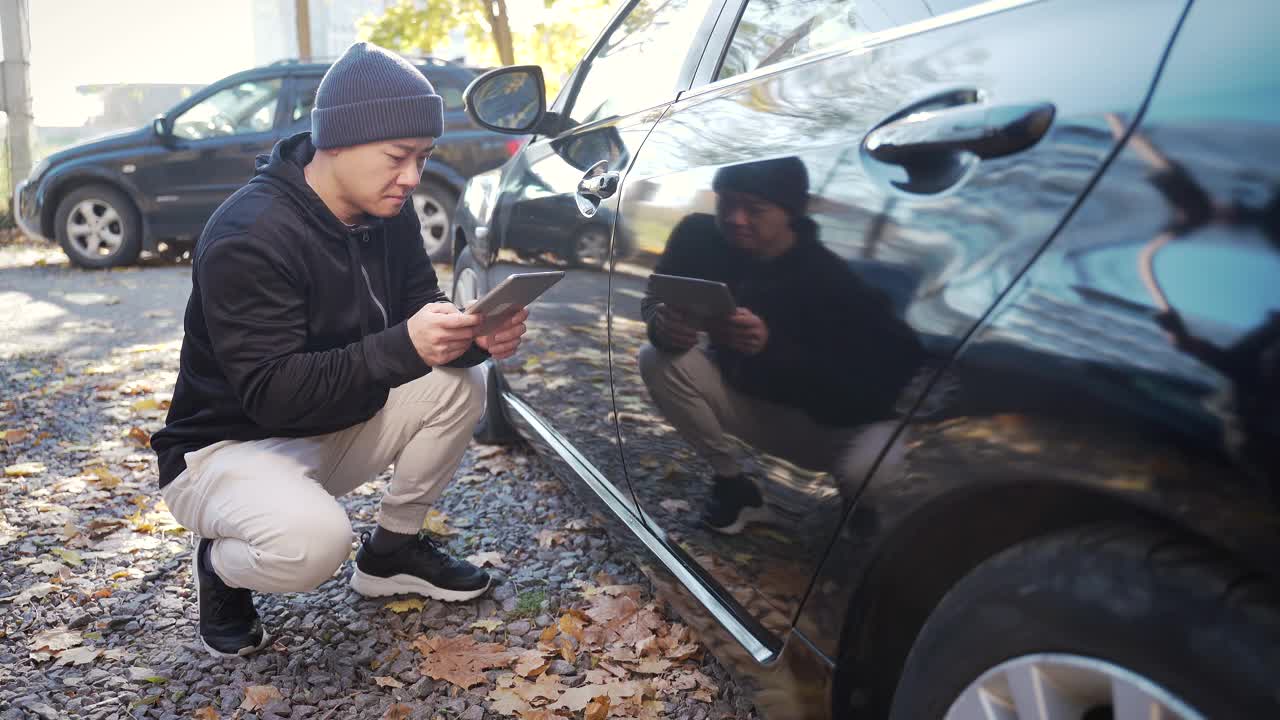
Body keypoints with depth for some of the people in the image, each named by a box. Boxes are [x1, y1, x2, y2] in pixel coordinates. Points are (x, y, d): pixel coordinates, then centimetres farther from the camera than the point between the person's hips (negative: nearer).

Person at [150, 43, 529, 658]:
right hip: (227, 447, -7)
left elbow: (419, 312, 0)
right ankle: (221, 567, 2)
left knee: (457, 385, -13)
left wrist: (476, 335, -25)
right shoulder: (248, 237, -27)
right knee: (313, 540, -36)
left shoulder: (385, 210, -5)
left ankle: (390, 553, 7)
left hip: (334, 428, 7)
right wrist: (403, 347, -43)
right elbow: (271, 392, -31)